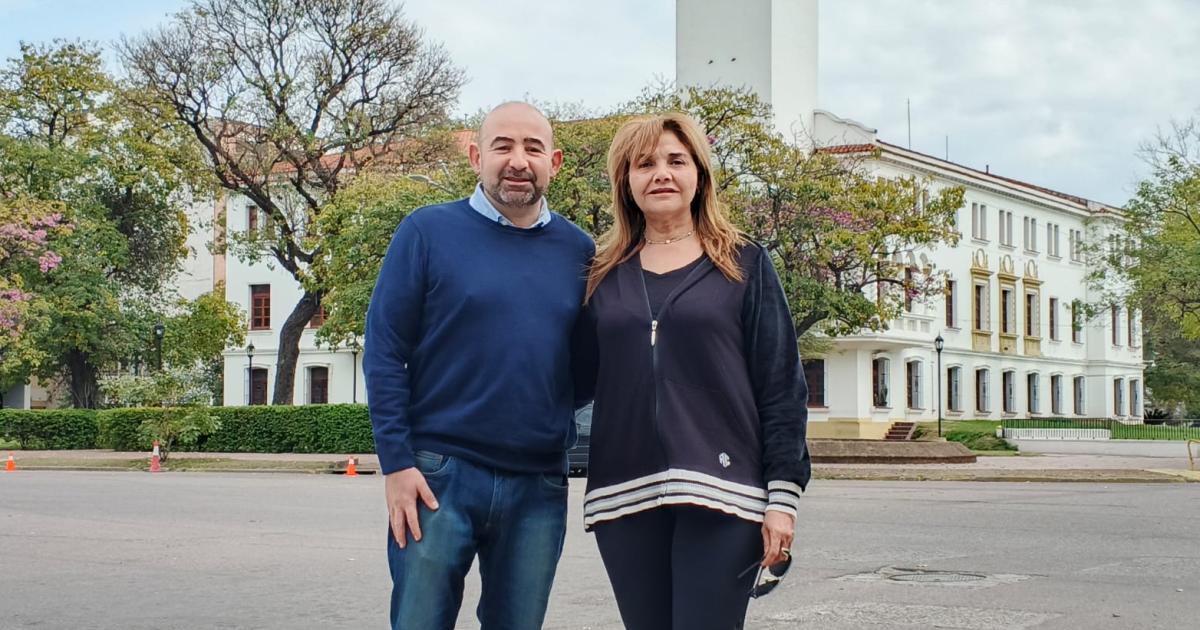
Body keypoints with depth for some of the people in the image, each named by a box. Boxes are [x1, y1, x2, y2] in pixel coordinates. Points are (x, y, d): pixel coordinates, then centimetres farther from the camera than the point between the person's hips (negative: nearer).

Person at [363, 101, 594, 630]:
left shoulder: (578, 250, 7)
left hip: (540, 486, 3)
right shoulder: (428, 232, -1)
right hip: (438, 475, -3)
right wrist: (397, 463, -10)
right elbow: (384, 353, -4)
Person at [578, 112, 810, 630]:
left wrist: (783, 494, -6)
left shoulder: (744, 265, 5)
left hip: (718, 492, -3)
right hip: (626, 497, 3)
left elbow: (781, 387, 1)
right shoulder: (604, 274, 13)